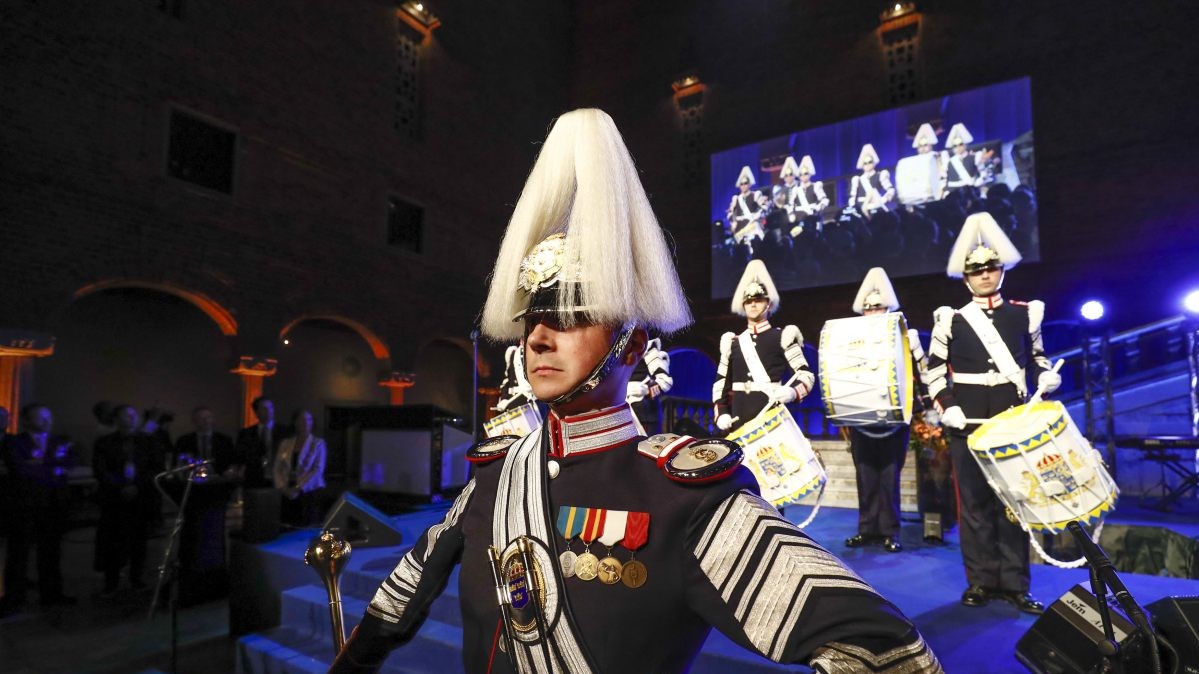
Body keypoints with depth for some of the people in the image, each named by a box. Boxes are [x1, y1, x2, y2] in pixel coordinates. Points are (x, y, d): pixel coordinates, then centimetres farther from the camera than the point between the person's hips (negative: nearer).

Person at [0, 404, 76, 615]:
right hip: (24, 505, -3)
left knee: (51, 551, 9)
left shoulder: (61, 443, 12)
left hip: (54, 505, 4)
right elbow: (20, 469, -13)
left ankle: (51, 593, 17)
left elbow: (67, 464, -4)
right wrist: (52, 471, -7)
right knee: (18, 552, 1)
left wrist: (38, 464, -12)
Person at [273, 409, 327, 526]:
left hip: (309, 494, -3)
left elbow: (318, 470, -7)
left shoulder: (318, 443, 2)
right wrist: (283, 488, -5)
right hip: (288, 495, 3)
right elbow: (277, 469, 9)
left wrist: (298, 488, -12)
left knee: (307, 528, -10)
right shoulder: (285, 443, 12)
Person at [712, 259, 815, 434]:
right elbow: (721, 383, 16)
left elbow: (806, 374, 0)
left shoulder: (782, 336, 3)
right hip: (740, 418, 4)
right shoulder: (732, 342, 14)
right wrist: (721, 413, 2)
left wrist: (791, 392, -21)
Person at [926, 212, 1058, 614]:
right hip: (968, 422, -1)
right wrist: (946, 406, -9)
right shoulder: (951, 320, 2)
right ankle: (981, 580, 15)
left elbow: (1036, 357, 19)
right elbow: (935, 370, 3)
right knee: (974, 501, 5)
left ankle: (1014, 584, 15)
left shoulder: (1024, 314, 8)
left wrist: (1047, 376, -2)